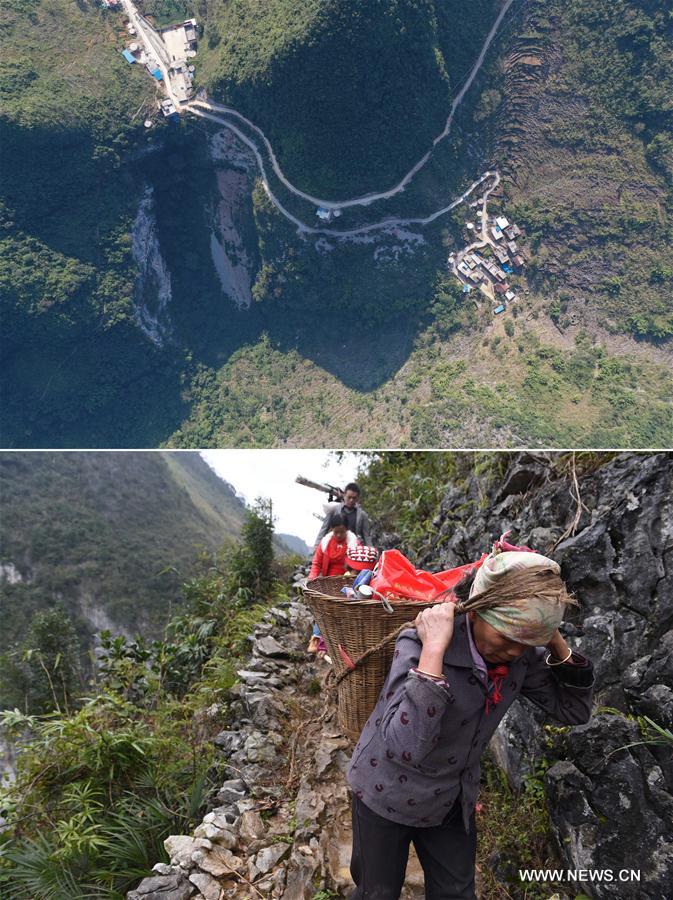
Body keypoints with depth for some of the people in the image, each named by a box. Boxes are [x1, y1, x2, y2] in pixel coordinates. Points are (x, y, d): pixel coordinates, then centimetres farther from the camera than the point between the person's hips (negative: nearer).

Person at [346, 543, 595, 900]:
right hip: (389, 794, -4)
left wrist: (554, 641, -23)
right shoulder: (420, 643, -33)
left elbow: (575, 710, -9)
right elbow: (407, 747, -43)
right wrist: (433, 649, -46)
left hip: (452, 802, 5)